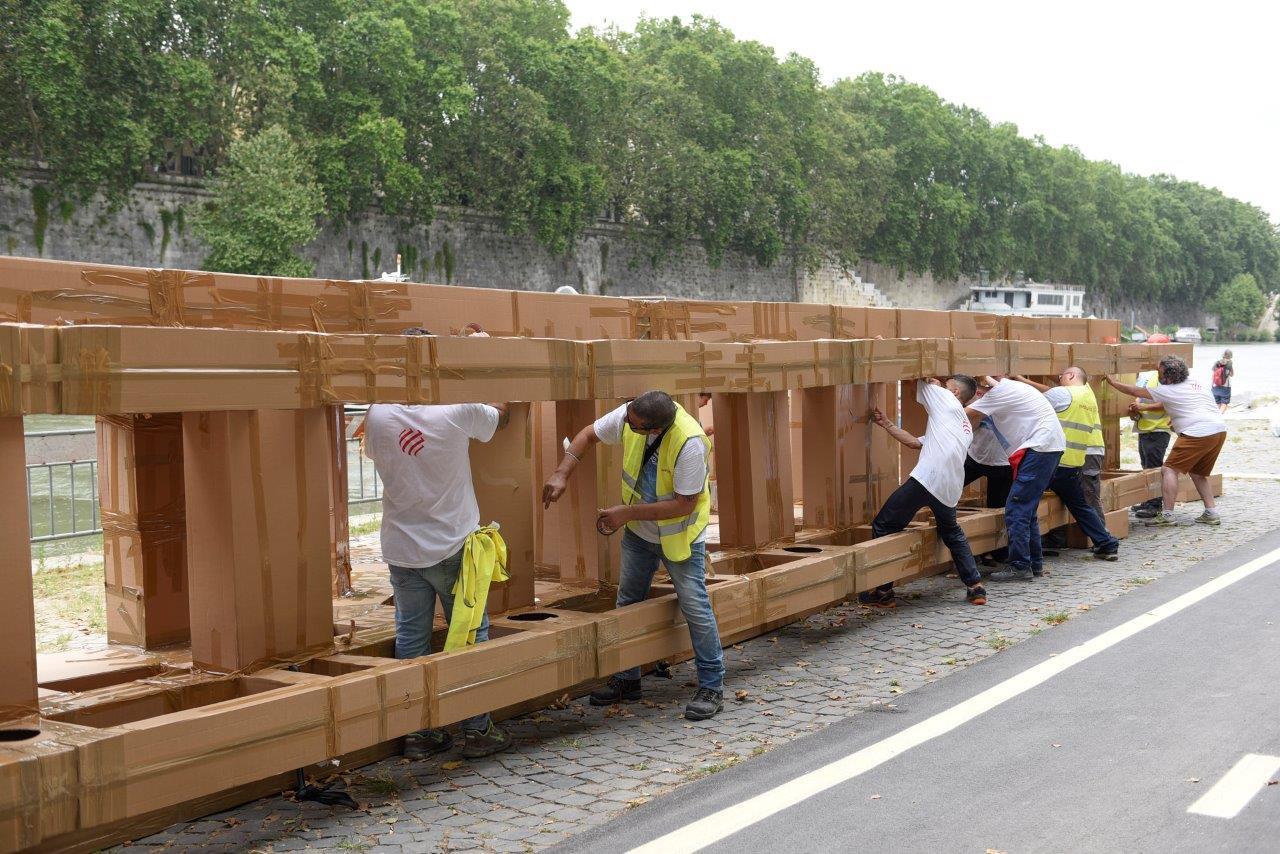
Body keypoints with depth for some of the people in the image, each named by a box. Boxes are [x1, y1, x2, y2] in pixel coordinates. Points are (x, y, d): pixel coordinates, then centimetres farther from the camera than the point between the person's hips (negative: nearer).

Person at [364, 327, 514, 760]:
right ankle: (477, 729, 13)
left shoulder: (377, 417, -8)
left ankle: (418, 732, 15)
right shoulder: (458, 410, -14)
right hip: (453, 546, -2)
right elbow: (499, 415, 9)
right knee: (470, 634, 9)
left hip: (402, 549, 3)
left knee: (411, 638, 10)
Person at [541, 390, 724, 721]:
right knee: (627, 602, 14)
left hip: (679, 535, -6)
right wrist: (562, 474, -16)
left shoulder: (690, 442, -34)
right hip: (638, 531, 6)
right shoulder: (628, 415, -18)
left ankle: (712, 687, 7)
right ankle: (626, 680, 28)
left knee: (695, 607, -6)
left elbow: (683, 504, -29)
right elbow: (589, 434, -2)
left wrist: (627, 512, -27)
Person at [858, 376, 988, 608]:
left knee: (882, 527, 2)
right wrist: (886, 424, 29)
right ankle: (975, 587, 24)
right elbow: (914, 443, 29)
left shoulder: (947, 400, 12)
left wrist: (932, 383, 41)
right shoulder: (966, 427, 32)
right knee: (952, 533, 32)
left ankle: (883, 592, 3)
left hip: (928, 478, -8)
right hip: (950, 489, 8)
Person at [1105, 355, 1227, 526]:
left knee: (1169, 470, -3)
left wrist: (1113, 382, 17)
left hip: (1199, 433, -9)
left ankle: (1167, 514, -9)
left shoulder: (1169, 391, -2)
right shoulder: (1195, 384, 21)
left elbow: (1135, 392, 4)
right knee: (1197, 473, 22)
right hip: (1220, 430, 9)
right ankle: (1211, 512, 15)